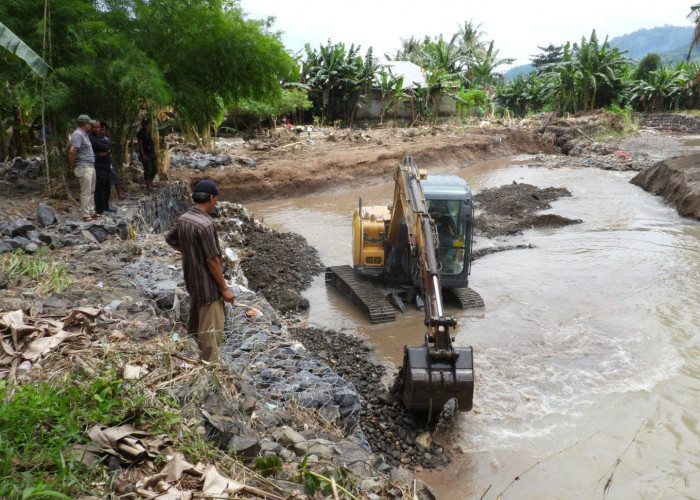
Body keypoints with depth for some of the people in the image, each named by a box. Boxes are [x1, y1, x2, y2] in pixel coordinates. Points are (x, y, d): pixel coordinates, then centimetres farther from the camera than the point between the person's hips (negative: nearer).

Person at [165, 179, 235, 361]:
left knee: (195, 324, 23)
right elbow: (212, 260, -23)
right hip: (208, 286, -9)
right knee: (211, 331, 0)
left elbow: (170, 239, 19)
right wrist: (224, 288, -15)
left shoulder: (184, 219, 0)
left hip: (192, 281, 9)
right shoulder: (205, 224, -25)